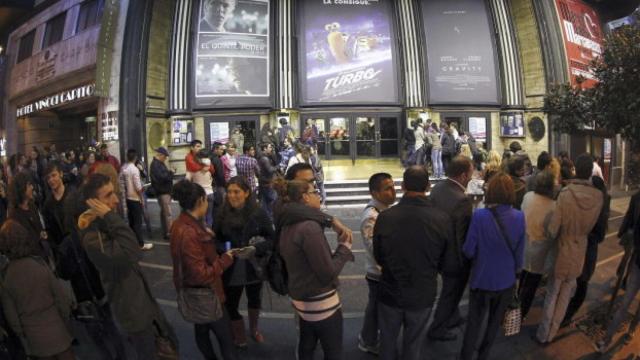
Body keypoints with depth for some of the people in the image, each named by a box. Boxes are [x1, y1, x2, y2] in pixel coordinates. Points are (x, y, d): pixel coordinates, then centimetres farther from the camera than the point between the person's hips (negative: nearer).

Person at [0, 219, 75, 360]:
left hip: (32, 334, 2)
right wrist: (67, 316, 5)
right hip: (54, 327, -2)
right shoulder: (39, 265, -19)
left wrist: (21, 333, 13)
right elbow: (60, 295, -12)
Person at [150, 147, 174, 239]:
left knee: (164, 213, 15)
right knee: (168, 214, -10)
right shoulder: (155, 164, -15)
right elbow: (161, 177, -25)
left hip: (165, 191, 10)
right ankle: (169, 232, -8)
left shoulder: (160, 163, 17)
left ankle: (166, 232, 23)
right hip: (162, 192, -10)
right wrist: (170, 173, -12)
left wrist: (169, 173, 2)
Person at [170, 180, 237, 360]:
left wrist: (206, 235, 5)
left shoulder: (181, 224, -2)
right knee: (225, 337, 7)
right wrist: (226, 259, -21)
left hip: (196, 293, 10)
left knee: (202, 330, 27)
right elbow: (202, 275, -31)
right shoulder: (188, 233, -33)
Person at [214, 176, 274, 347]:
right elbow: (215, 239, -2)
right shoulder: (221, 215, -11)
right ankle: (239, 338, 34)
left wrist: (255, 249, -27)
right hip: (231, 269, -1)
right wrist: (225, 251, -22)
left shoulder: (259, 213, -14)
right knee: (230, 305, 3)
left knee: (254, 300, 24)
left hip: (254, 267, 1)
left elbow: (271, 239, -10)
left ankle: (254, 329, 55)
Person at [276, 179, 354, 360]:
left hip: (301, 298, 8)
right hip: (320, 303, -8)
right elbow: (328, 273, -23)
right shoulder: (310, 226, -25)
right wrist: (344, 246, -10)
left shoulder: (288, 227, 3)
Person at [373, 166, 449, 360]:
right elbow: (445, 260, -4)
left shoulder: (384, 217, -21)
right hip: (423, 293, 0)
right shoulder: (442, 219, -19)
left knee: (388, 340, 23)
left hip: (390, 291, 0)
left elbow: (378, 257, -5)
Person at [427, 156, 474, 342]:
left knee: (450, 290, 30)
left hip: (439, 251, 7)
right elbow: (463, 237, -25)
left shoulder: (437, 188, -8)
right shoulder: (462, 200, -31)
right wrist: (465, 262, -10)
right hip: (454, 256, -7)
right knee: (450, 293, 17)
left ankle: (452, 318, 52)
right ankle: (437, 329, 35)